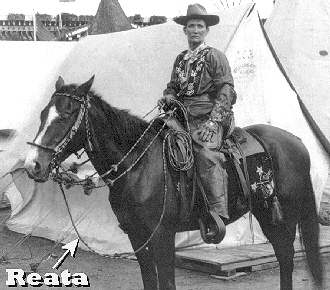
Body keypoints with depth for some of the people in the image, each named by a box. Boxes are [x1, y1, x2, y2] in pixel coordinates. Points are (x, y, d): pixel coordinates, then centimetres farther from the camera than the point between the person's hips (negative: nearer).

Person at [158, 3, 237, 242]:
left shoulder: (215, 56, 0)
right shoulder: (181, 59, 20)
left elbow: (226, 90, -7)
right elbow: (174, 86, 29)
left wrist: (212, 123, -18)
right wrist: (168, 97, 4)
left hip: (209, 117, -7)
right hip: (183, 116, 7)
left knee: (205, 153, -30)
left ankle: (217, 215, -34)